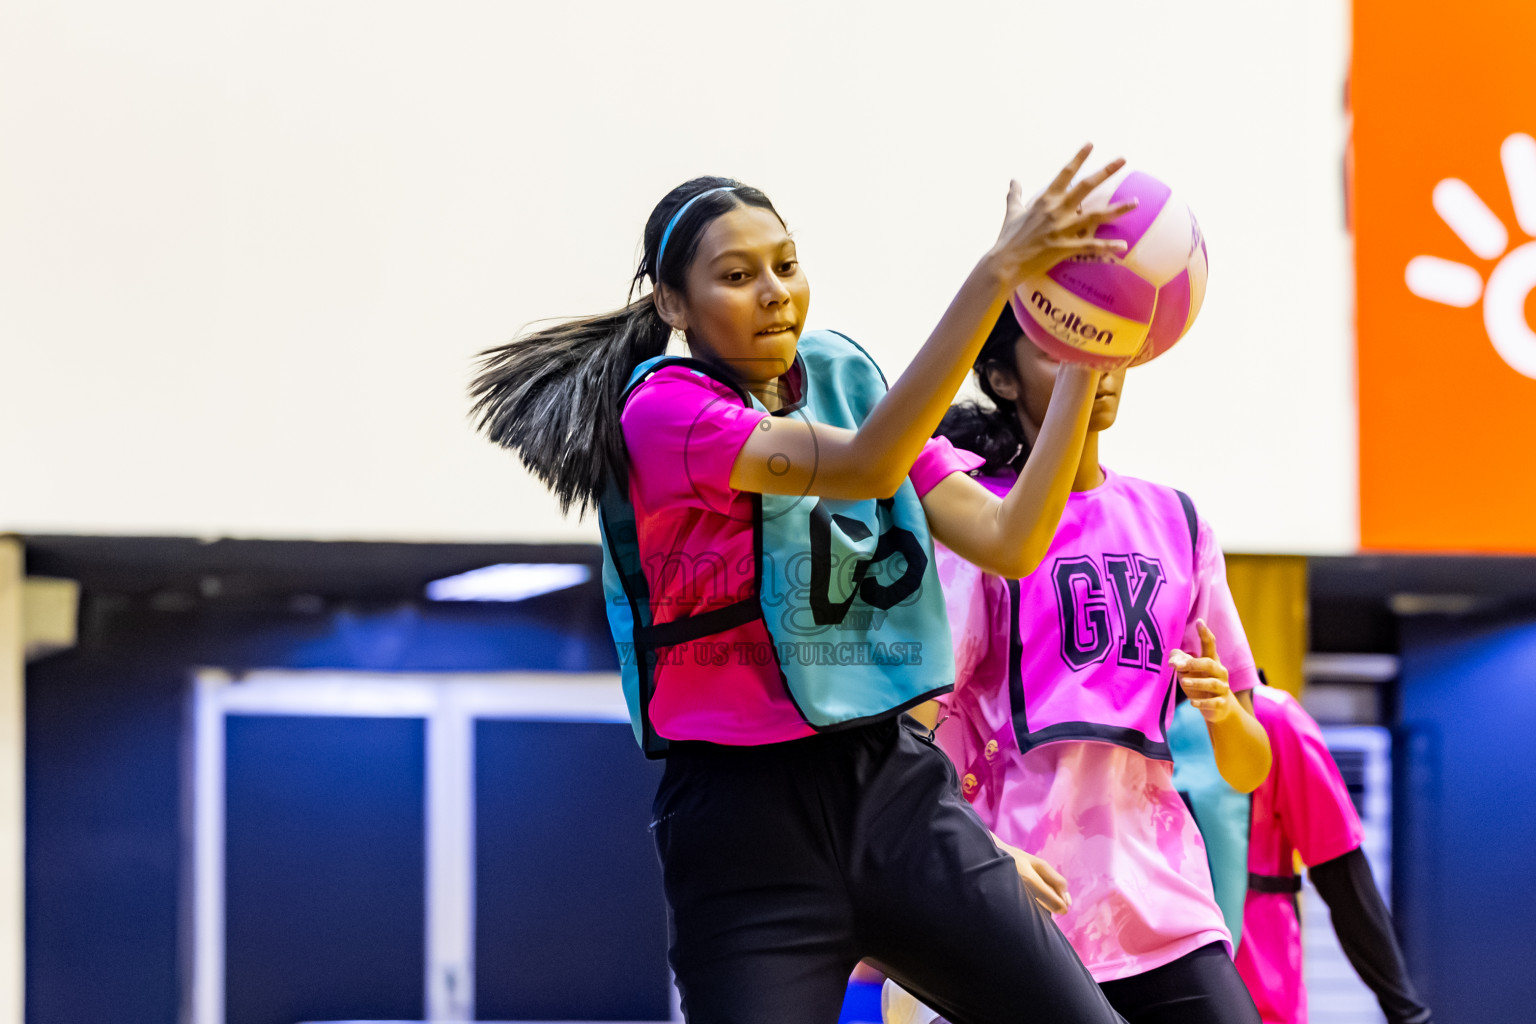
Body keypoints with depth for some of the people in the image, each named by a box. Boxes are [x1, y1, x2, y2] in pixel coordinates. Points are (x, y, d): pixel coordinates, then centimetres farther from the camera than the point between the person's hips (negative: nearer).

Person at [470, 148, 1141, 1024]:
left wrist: (1087, 364, -9)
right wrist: (999, 271, -31)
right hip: (751, 821, -5)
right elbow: (864, 467, -27)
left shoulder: (844, 377, 9)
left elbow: (1008, 542, 3)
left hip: (896, 783, 5)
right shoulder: (663, 409, -10)